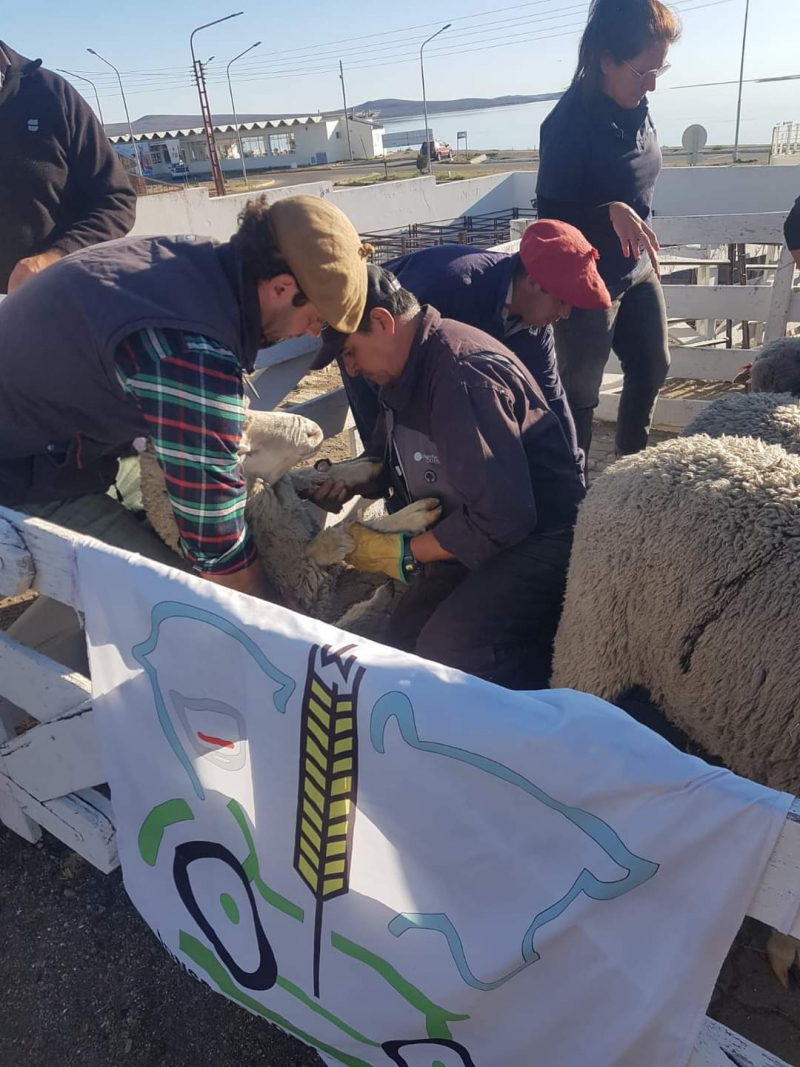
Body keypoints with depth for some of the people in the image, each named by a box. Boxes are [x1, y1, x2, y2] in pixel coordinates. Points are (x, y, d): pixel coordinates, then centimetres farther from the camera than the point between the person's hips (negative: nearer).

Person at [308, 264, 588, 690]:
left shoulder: (464, 376, -27)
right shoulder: (408, 366, 5)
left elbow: (502, 517, -30)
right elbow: (392, 457, 19)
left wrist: (402, 553, -19)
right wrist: (346, 481, -4)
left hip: (533, 539, -10)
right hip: (472, 533, 10)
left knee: (445, 654, -27)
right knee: (403, 640, 7)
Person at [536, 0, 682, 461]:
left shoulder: (637, 109, 2)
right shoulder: (570, 123, -21)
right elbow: (551, 215, -20)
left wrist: (647, 248, 21)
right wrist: (610, 211, -35)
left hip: (637, 269, 9)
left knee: (652, 368, 19)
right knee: (580, 392, 2)